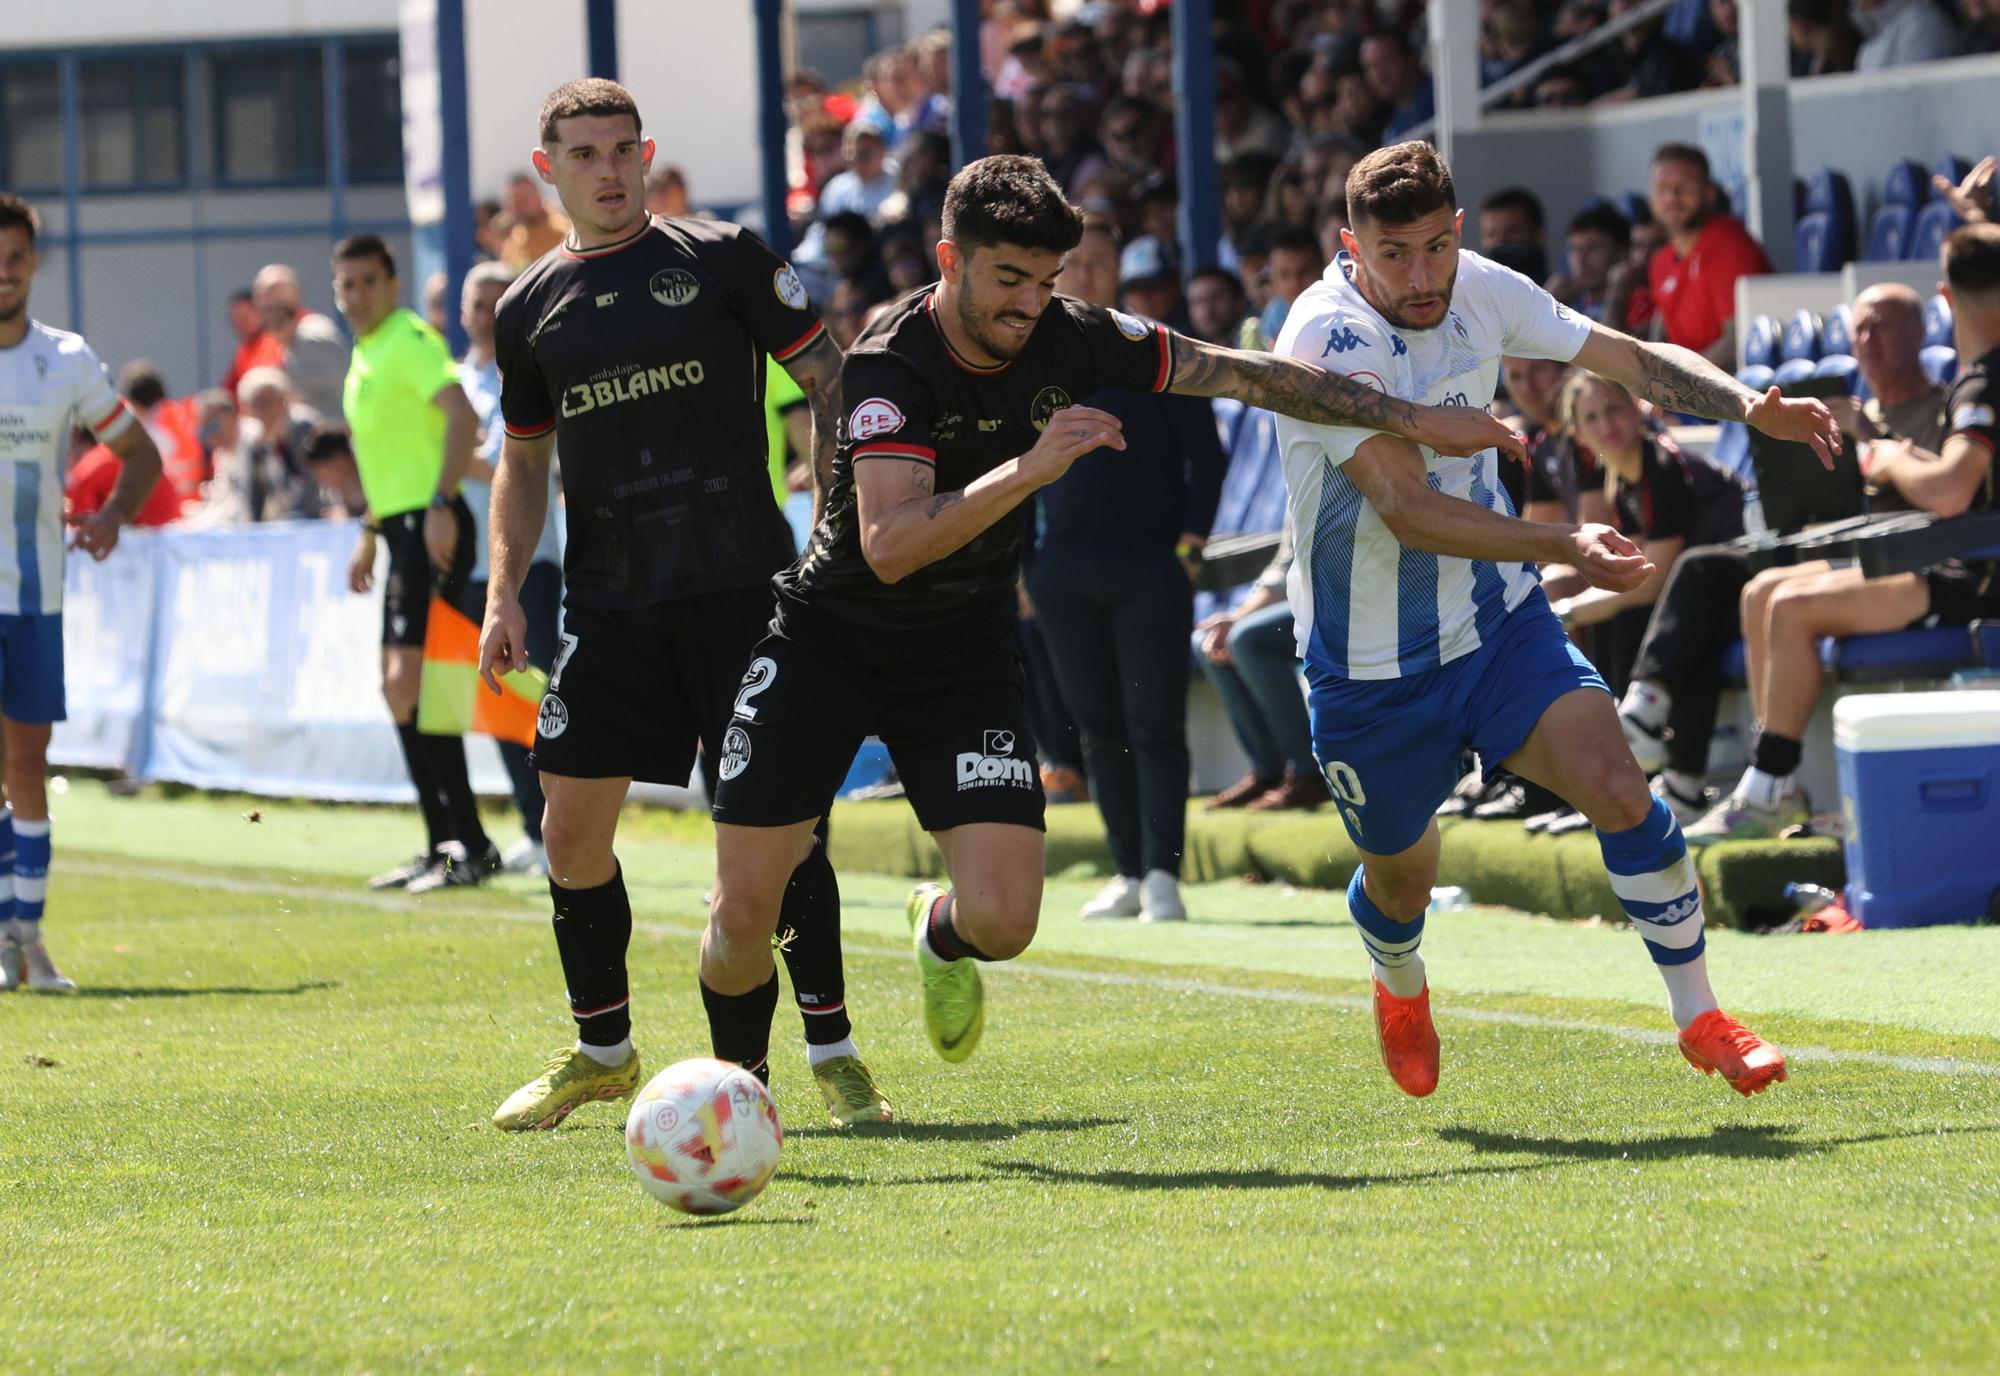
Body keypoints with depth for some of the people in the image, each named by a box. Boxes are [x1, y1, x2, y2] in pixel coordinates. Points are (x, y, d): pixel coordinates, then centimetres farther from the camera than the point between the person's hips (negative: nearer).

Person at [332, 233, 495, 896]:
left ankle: (470, 846, -15)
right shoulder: (366, 353, 19)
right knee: (399, 687, 10)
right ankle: (443, 844, 15)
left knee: (413, 679, -15)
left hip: (432, 530, -10)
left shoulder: (410, 341, -11)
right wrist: (371, 533, 28)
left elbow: (461, 415, -26)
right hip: (400, 525, 10)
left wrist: (441, 505, -34)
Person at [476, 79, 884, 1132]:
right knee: (573, 829, 2)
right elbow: (524, 460, 21)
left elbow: (828, 378, 3)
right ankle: (602, 1049, 20)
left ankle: (831, 1049, 0)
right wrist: (505, 592, 9)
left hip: (742, 581, -4)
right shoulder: (529, 309, 11)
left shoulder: (723, 259, 0)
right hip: (607, 601, 4)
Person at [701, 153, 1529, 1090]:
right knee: (744, 908, -8)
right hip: (829, 639, -3)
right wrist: (1031, 468, -45)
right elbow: (888, 546, -37)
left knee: (1002, 919, -13)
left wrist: (1415, 419, -1)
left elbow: (1247, 376, -1)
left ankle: (939, 935, 24)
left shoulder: (1069, 340, -11)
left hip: (963, 655, 3)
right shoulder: (891, 363, -24)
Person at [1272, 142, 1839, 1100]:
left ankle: (1697, 1014, -5)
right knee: (1400, 882, 13)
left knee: (1617, 788, -19)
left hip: (1497, 622, 3)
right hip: (1369, 667, -3)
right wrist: (1565, 547, -41)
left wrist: (1746, 405, -14)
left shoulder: (1482, 293, -7)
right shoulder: (1328, 337, -26)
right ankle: (1398, 986, 50)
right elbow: (1408, 509, -33)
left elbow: (1638, 362, 4)